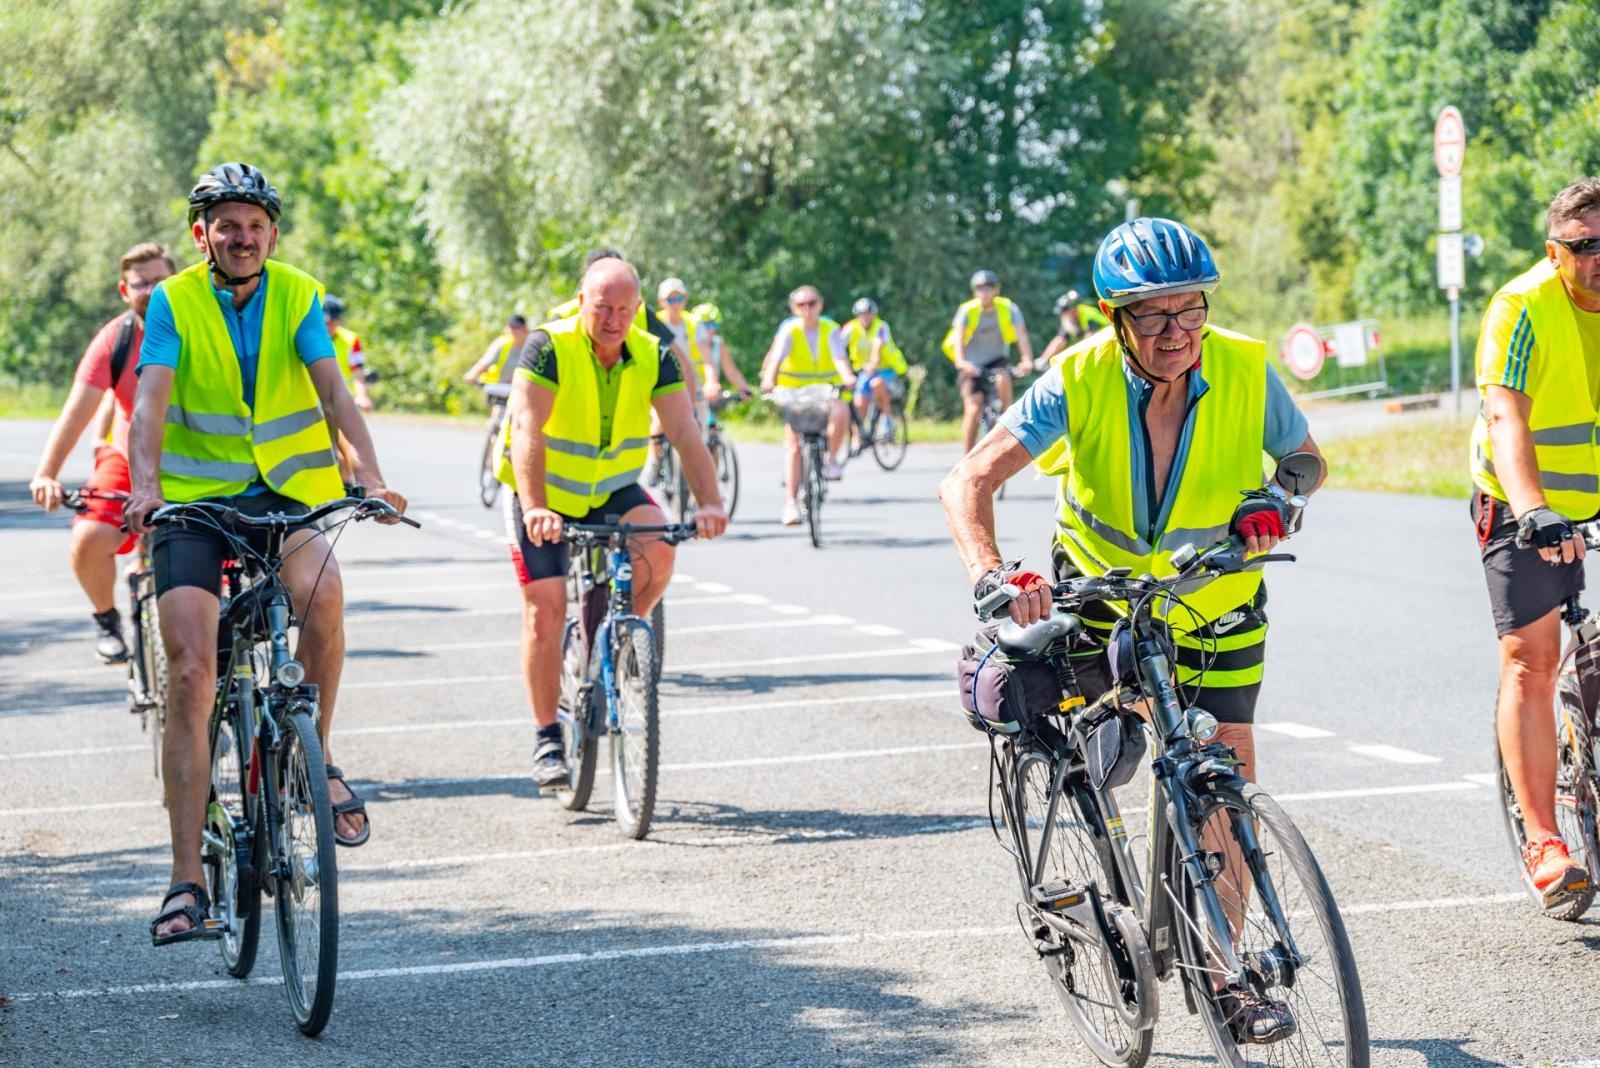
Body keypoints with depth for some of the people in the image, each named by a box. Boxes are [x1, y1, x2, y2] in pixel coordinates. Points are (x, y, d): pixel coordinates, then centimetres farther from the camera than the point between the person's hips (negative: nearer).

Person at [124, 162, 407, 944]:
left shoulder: (298, 298, -1)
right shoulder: (174, 302, -5)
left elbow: (334, 391, -13)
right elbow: (150, 402, -17)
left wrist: (371, 477, -30)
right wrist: (145, 487, -36)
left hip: (282, 496, 1)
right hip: (192, 501, -1)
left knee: (321, 587, -31)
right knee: (190, 672, -13)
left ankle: (316, 755, -6)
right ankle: (188, 882, -11)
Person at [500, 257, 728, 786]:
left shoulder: (654, 356, -12)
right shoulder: (549, 347, -22)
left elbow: (685, 431, -21)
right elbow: (527, 430, -32)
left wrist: (709, 503, -37)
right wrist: (535, 508, -46)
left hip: (613, 488, 3)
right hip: (545, 494, -2)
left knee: (658, 548, -27)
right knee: (545, 614, -8)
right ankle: (548, 738, 6)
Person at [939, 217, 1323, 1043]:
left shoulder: (1245, 371, -21)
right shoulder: (1081, 380, -26)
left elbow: (1305, 456, -3)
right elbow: (969, 482, -28)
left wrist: (1275, 502, -26)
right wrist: (989, 575, -45)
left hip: (1217, 603, 1)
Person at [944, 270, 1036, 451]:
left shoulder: (1008, 308, -13)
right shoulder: (968, 310, -16)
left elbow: (1022, 335, -24)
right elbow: (958, 338, -28)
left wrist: (1027, 360, -43)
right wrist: (961, 362, -48)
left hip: (997, 359, 1)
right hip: (972, 364, -1)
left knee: (1003, 380, -33)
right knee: (973, 410, -15)